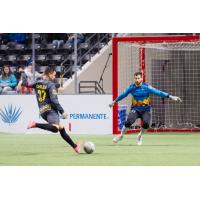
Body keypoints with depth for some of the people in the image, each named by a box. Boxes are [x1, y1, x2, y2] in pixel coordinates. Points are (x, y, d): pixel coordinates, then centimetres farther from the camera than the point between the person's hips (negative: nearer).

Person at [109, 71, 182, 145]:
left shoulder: (147, 87, -12)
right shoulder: (131, 87, -4)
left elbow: (158, 92, -15)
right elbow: (123, 95, 12)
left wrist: (170, 97, -23)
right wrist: (114, 101, 25)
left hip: (145, 110, -1)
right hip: (135, 109, 1)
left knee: (146, 123, -25)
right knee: (128, 122, -25)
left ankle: (140, 135, 6)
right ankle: (121, 135, 1)